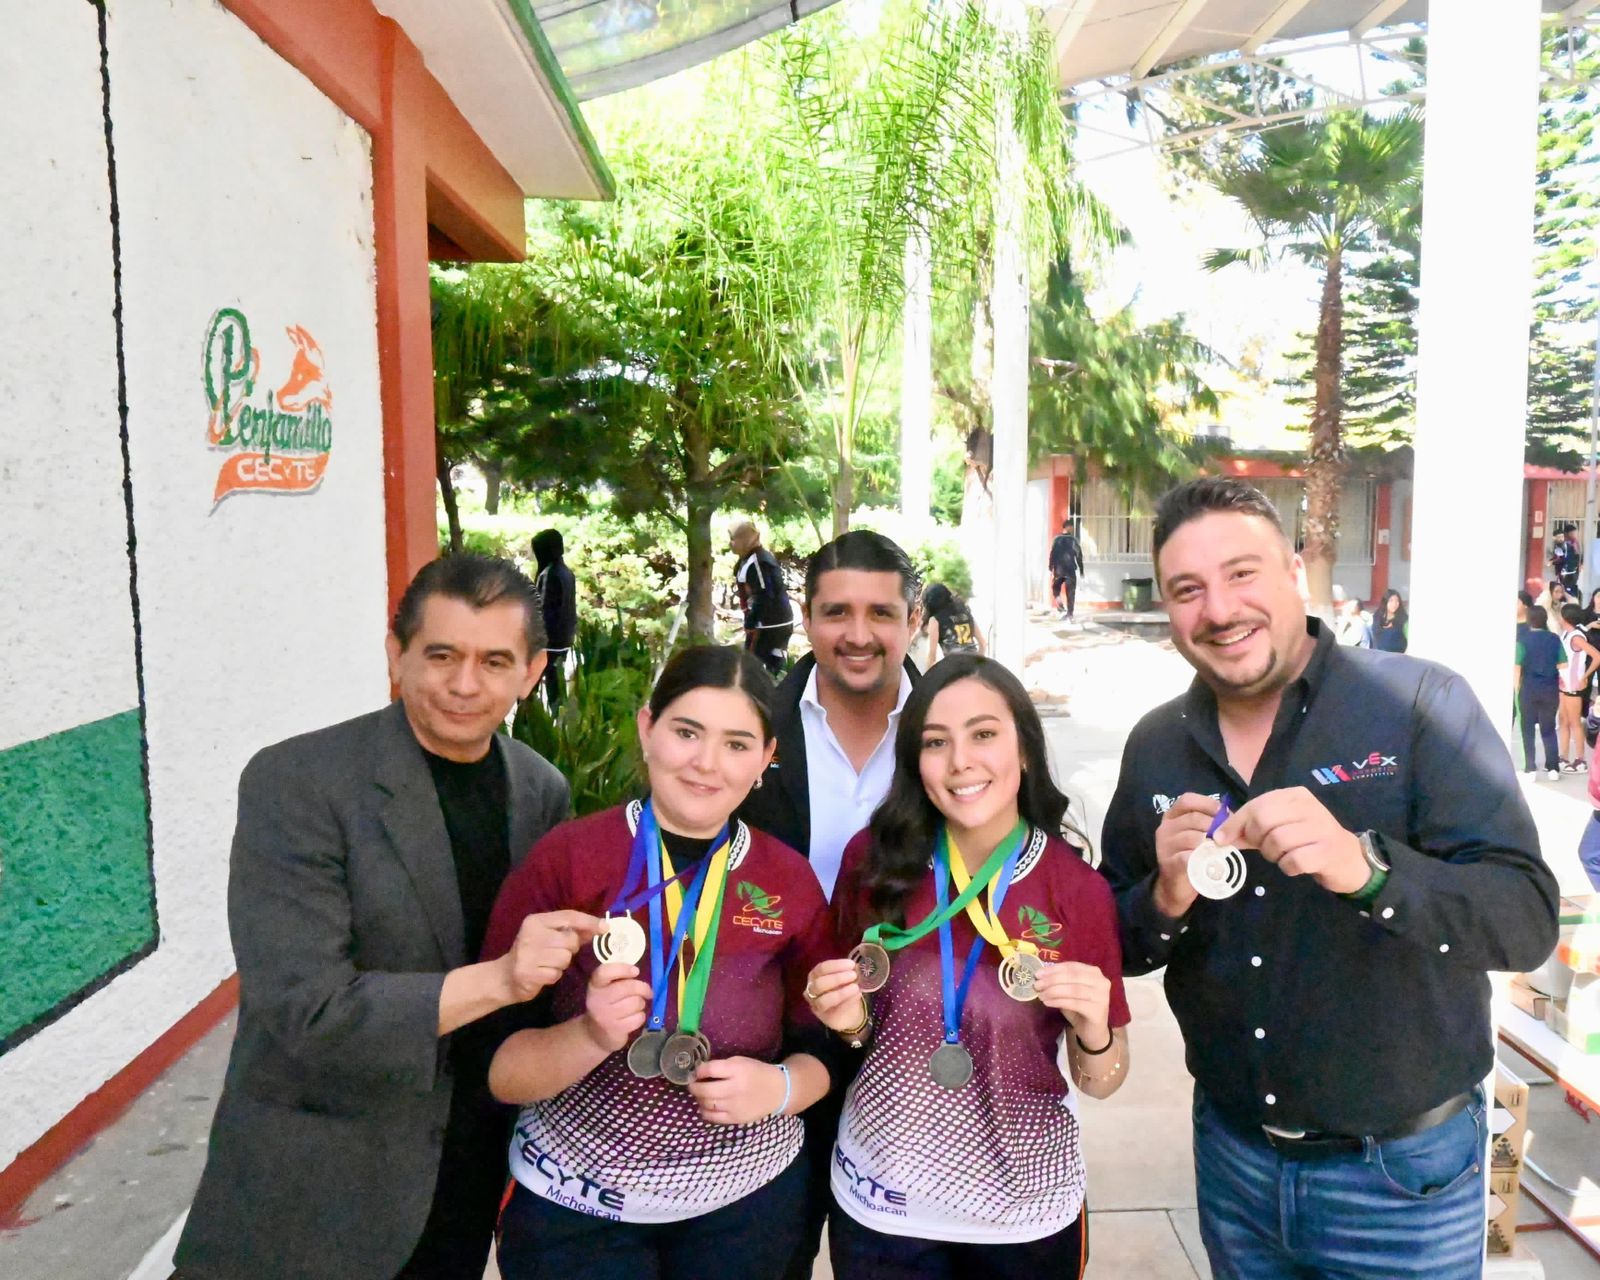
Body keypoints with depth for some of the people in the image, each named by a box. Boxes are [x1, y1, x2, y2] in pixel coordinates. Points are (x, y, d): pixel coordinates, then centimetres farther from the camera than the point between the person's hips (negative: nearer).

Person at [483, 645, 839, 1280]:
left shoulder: (791, 879, -6)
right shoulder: (563, 858, -14)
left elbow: (824, 1049, 3)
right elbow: (493, 1069, -12)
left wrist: (779, 1086, -17)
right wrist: (591, 1036, -29)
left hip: (749, 1200, 3)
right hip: (571, 1206, -2)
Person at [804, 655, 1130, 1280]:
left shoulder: (1080, 889, -15)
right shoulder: (875, 858, -12)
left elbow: (1099, 1082, -5)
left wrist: (1094, 1030, -24)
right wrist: (849, 1018, -17)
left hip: (1027, 1210, 0)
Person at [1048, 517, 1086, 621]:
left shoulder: (1057, 539, -3)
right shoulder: (1074, 540, -3)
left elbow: (1052, 555, -5)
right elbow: (1079, 556, -1)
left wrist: (1051, 569, 1)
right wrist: (1081, 570, 7)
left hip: (1058, 569, 0)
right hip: (1071, 570, 0)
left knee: (1056, 590, 20)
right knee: (1070, 594, 6)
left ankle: (1061, 609, 2)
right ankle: (1069, 616, 3)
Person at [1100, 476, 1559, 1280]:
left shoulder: (1422, 702, -13)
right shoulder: (1154, 745, -2)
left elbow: (1527, 920, -19)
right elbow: (1113, 942, 3)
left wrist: (1366, 866, -37)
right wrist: (1165, 899, -18)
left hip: (1405, 1173, -3)